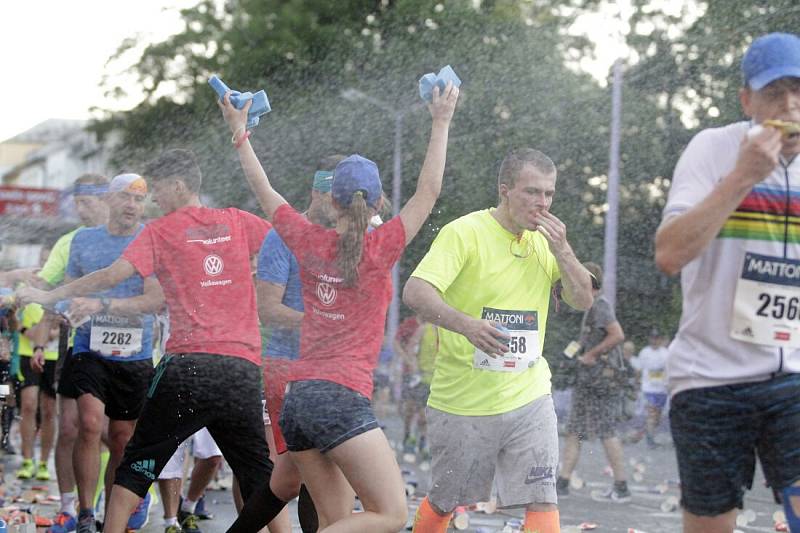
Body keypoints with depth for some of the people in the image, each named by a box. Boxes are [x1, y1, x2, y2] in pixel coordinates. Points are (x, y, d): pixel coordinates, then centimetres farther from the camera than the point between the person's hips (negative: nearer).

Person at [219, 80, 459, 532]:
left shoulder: (310, 242, 7)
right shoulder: (379, 249, -6)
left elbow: (264, 191, 20)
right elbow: (429, 191, -2)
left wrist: (240, 133, 30)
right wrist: (441, 123, 2)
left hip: (298, 397, 7)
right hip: (343, 398, -7)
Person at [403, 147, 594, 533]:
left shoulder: (545, 239, 7)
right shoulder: (464, 232, -12)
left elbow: (583, 300, 5)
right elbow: (416, 292, -24)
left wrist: (562, 250, -11)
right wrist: (466, 324, -41)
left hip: (528, 396, 4)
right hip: (462, 400, -4)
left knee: (542, 501, -8)